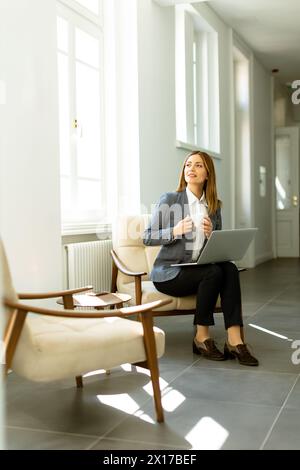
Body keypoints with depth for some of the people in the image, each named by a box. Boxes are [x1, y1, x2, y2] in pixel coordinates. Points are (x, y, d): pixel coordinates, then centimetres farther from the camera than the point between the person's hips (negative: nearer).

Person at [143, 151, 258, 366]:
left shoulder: (214, 205, 10)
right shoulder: (169, 200, -4)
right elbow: (147, 238, -6)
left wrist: (211, 234, -10)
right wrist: (175, 231, -23)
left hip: (199, 268, 4)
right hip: (169, 273, -4)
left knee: (230, 268, -26)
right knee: (214, 271, -30)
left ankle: (234, 340, -30)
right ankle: (202, 337, -15)